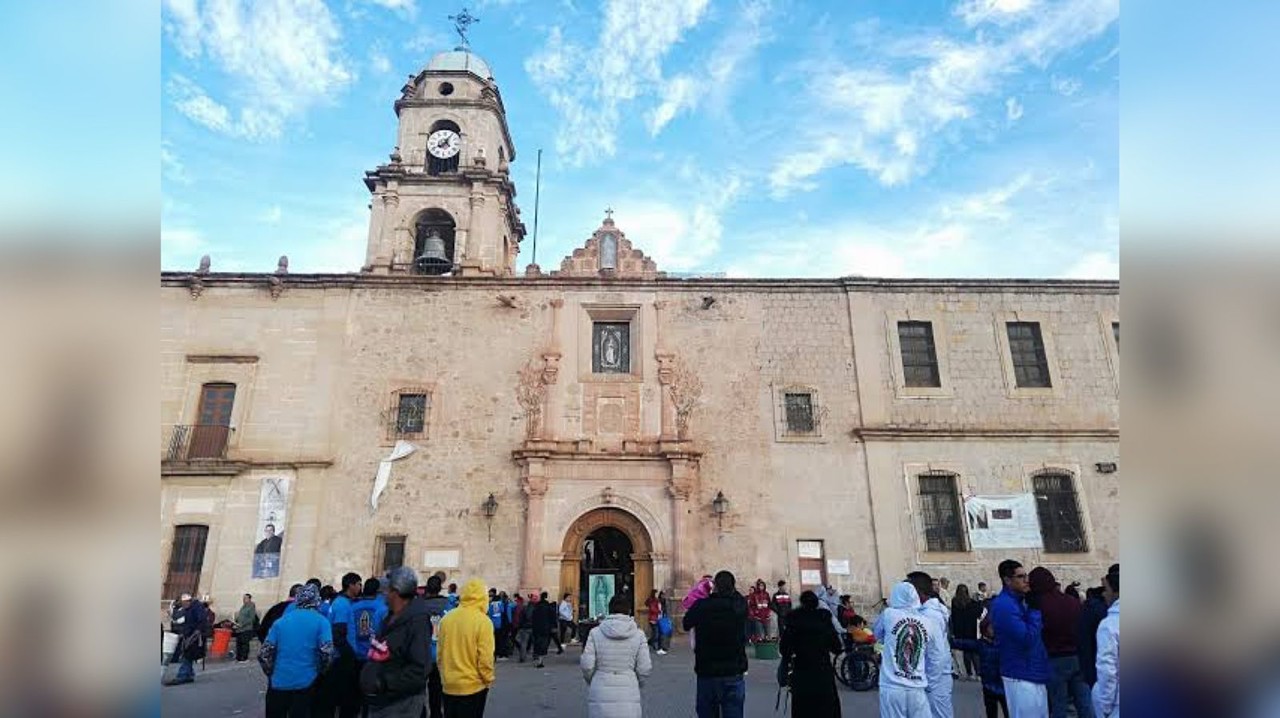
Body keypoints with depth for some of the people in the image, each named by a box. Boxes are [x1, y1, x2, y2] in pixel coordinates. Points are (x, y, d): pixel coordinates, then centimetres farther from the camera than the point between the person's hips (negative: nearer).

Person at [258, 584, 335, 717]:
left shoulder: (280, 621, 6)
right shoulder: (321, 621, -5)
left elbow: (264, 654, 2)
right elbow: (327, 653, -14)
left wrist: (271, 674, 17)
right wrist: (320, 672, 4)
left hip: (279, 682, 3)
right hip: (305, 683, -3)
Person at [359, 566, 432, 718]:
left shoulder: (417, 621, -19)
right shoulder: (390, 618, 11)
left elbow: (419, 670, -25)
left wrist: (385, 683, -25)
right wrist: (369, 676, 10)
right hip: (379, 701, 9)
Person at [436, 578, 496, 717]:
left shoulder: (446, 618, -4)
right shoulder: (483, 621, -18)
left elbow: (440, 652, 5)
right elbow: (485, 657, -18)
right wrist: (488, 679, -1)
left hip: (449, 684, 5)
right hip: (473, 685, -4)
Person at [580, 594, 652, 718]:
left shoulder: (595, 633, -4)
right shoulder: (638, 635, -2)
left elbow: (587, 665, -4)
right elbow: (644, 668, -2)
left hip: (600, 696, 0)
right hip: (628, 697, 0)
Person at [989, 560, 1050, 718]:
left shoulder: (1019, 601, 10)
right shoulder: (1004, 605, -21)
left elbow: (1039, 629, 14)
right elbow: (1028, 638, -25)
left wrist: (1033, 609, 0)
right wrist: (1034, 610, -18)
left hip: (1034, 673, 10)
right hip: (1021, 676, -10)